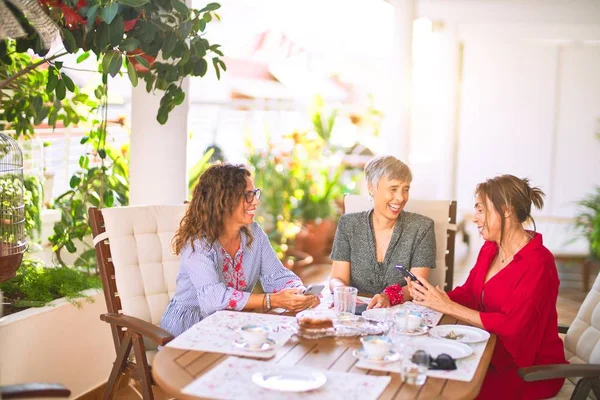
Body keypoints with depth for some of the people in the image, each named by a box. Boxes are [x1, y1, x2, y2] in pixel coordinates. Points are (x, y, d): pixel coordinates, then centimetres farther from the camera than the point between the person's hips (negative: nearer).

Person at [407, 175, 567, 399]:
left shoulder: (537, 263, -21)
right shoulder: (489, 248, 5)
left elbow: (511, 325, -27)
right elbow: (467, 293, 8)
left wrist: (448, 307, -25)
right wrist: (429, 297, -12)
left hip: (532, 371, -7)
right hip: (493, 352, 7)